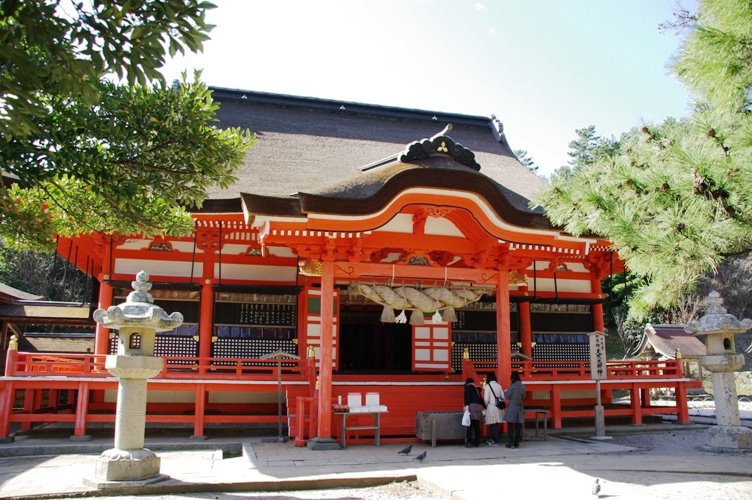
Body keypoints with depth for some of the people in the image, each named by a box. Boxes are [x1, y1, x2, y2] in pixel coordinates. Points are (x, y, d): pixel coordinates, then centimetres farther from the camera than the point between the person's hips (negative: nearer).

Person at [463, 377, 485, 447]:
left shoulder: (468, 387, 9)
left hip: (472, 406, -6)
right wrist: (484, 407, 46)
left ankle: (468, 442, -14)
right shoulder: (476, 389, 25)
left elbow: (467, 396, -8)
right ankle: (477, 442, 10)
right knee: (477, 426, 9)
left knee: (469, 425, -8)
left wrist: (466, 405, -19)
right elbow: (480, 398, 32)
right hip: (479, 407, 6)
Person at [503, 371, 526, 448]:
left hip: (512, 407, -5)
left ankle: (510, 443, 0)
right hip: (520, 408, 5)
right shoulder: (522, 387, 6)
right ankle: (517, 443, 8)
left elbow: (508, 398, -8)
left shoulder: (512, 386, -9)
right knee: (518, 426, 6)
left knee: (510, 426, 0)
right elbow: (523, 398, 15)